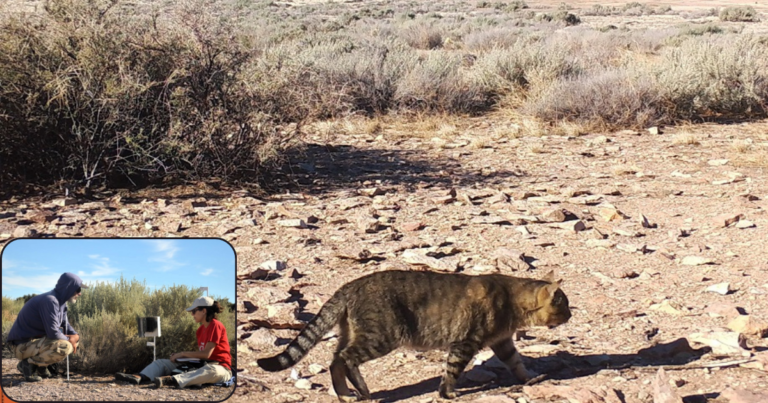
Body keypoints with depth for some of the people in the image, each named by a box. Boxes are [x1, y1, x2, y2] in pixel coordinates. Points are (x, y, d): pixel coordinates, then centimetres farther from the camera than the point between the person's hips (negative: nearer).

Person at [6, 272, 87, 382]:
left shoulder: (60, 301, 7)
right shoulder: (50, 300, -23)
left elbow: (65, 325, 16)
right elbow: (53, 333, -27)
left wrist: (75, 335, -4)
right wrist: (69, 339, -10)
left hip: (37, 341, 10)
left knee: (74, 340, 11)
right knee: (64, 347, -30)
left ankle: (41, 366, 9)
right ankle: (28, 364, -10)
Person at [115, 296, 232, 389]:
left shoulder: (216, 326, -12)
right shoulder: (200, 330, 14)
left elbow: (206, 354, -18)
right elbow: (200, 353, 14)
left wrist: (183, 354, -11)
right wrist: (180, 357, -1)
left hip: (220, 368, -9)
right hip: (203, 365, 9)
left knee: (211, 370, -47)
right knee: (162, 363, 3)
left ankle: (173, 380, -66)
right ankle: (140, 378, -26)